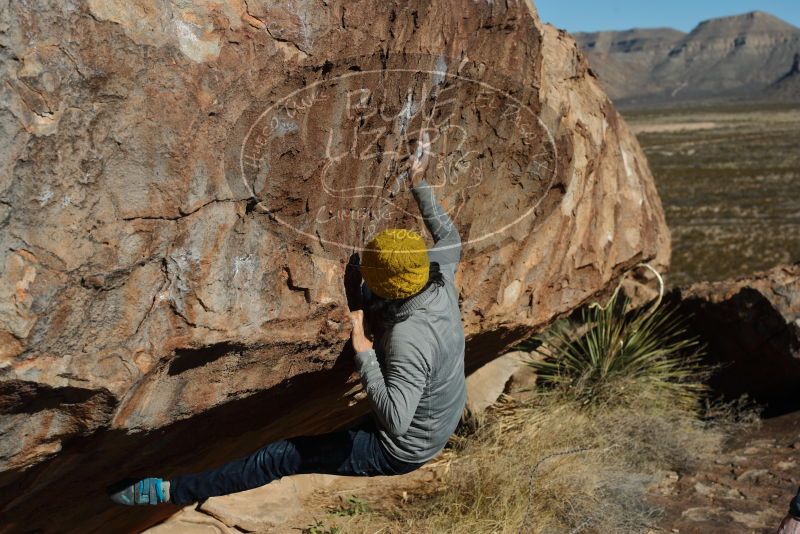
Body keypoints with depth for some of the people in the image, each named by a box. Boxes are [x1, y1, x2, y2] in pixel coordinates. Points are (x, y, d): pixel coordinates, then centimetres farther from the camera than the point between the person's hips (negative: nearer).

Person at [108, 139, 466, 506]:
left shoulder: (409, 339, -40)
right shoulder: (440, 281, -15)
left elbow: (395, 420, -45)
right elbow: (449, 239, 7)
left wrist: (363, 352, -40)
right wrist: (420, 187, 9)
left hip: (402, 450, -8)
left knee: (281, 457, -6)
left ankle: (171, 490, -1)